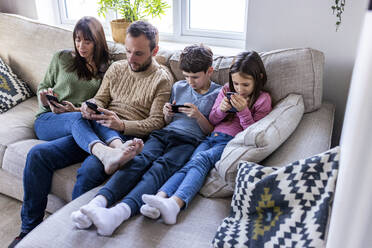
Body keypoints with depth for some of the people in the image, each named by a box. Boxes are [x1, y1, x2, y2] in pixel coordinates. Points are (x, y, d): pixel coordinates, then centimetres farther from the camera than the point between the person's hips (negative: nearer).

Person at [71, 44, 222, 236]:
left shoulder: (218, 94, 13)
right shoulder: (178, 87, 24)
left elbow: (212, 132, 10)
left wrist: (198, 116, -8)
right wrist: (167, 114, 5)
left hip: (189, 140, -4)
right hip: (163, 133, 4)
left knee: (161, 166, -35)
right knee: (140, 159, -29)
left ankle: (119, 212, -58)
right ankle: (98, 203, -50)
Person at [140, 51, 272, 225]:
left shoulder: (263, 99, 6)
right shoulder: (227, 90, 18)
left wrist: (243, 111, -13)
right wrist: (221, 109, -3)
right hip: (212, 137, 5)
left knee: (201, 159, -33)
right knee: (192, 163, -26)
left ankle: (175, 203, -53)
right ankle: (160, 198, -47)